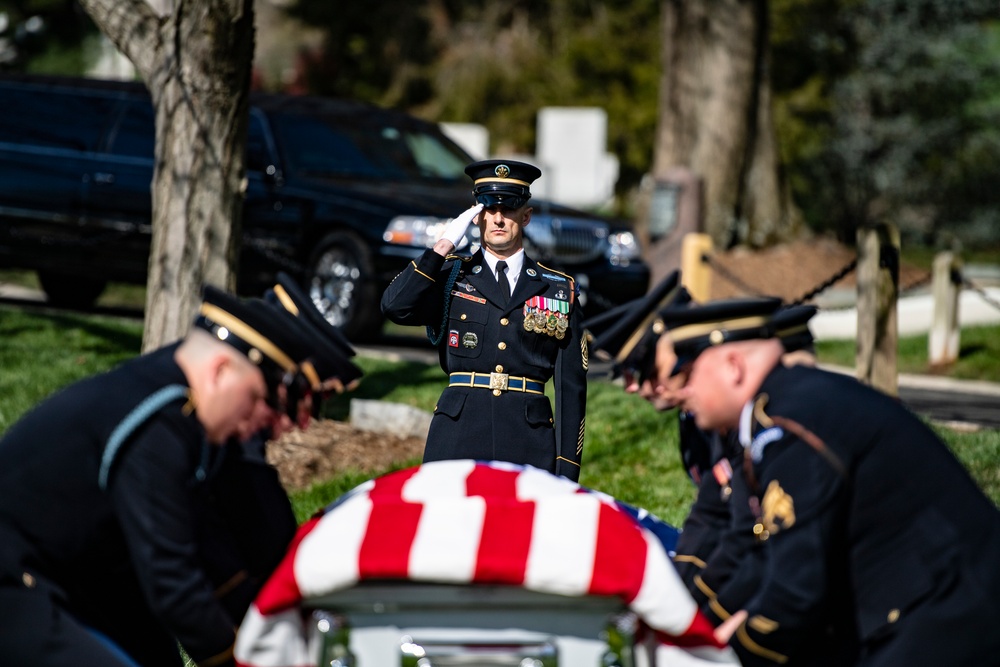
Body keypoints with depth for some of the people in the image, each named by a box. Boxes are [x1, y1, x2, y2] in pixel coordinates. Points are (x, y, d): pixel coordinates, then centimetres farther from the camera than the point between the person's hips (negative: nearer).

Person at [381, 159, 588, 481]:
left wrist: (567, 467, 2)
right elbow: (395, 307, -9)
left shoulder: (559, 290, 12)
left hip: (529, 445, 0)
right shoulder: (449, 276, 12)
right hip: (458, 441, 0)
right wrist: (443, 247, -6)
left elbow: (572, 385, 9)